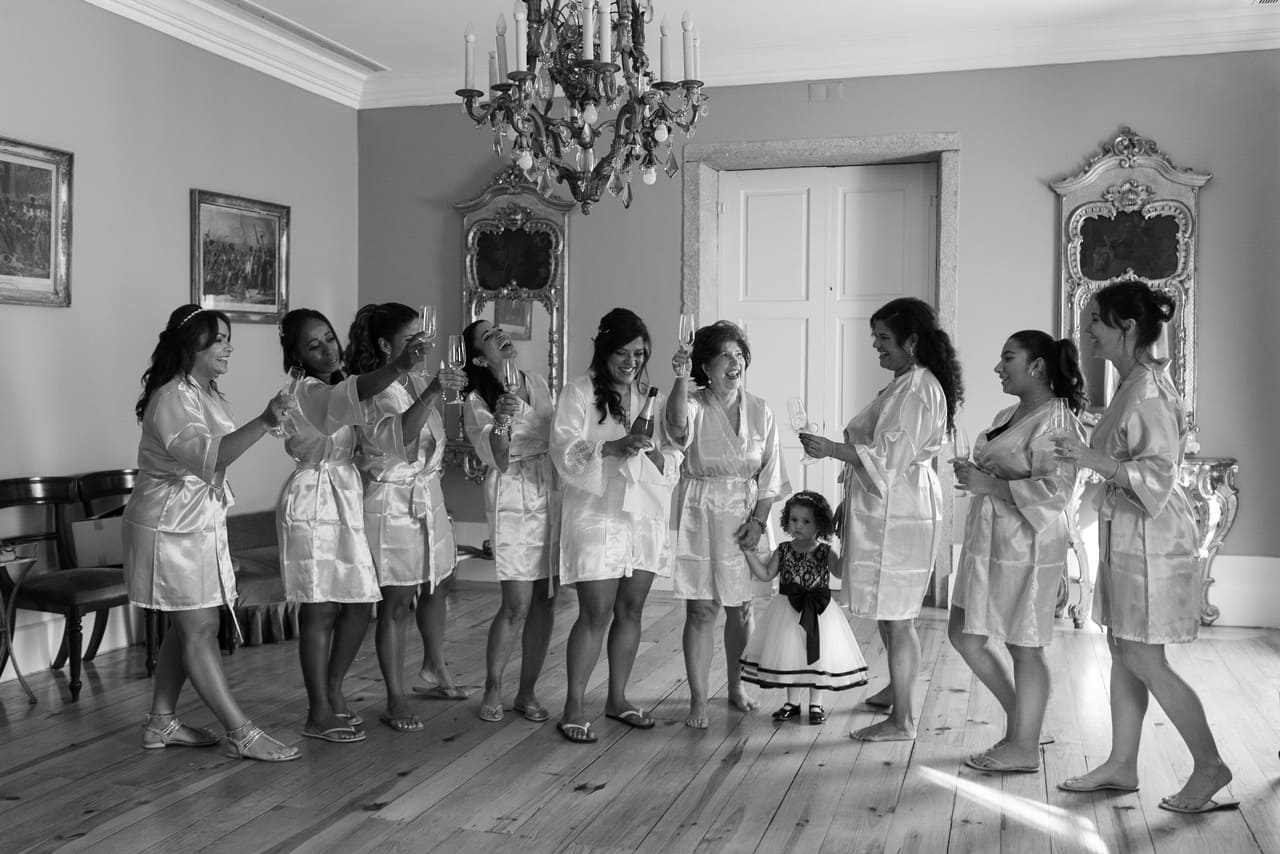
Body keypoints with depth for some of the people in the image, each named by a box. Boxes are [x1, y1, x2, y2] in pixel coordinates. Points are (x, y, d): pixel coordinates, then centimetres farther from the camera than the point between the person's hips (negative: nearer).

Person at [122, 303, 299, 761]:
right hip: (171, 528, -10)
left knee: (186, 626, 14)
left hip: (200, 523, 10)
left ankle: (161, 723, 24)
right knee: (200, 630, -5)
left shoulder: (208, 393, 12)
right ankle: (242, 735, -4)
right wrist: (264, 422, -43)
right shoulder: (172, 398, -19)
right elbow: (207, 455, -34)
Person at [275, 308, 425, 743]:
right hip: (313, 505, -8)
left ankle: (333, 691, 26)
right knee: (320, 609, -3)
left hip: (347, 501, 8)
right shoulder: (305, 392, -12)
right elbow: (356, 392, -33)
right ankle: (319, 713, 7)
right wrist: (397, 367, -49)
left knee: (359, 606, 8)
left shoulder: (335, 388, 16)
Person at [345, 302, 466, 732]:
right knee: (397, 603, -1)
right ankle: (396, 701, 8)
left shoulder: (417, 381, 7)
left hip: (428, 495, 8)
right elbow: (399, 434, -39)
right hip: (392, 502, -8)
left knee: (436, 588, 18)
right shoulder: (371, 392, -17)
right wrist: (431, 393, -51)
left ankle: (437, 669, 37)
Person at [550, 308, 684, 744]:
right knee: (596, 613, -7)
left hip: (646, 515, 5)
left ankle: (617, 698, 23)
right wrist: (612, 448, -25)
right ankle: (574, 708, 3)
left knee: (631, 610, 10)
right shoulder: (579, 391, -2)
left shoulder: (651, 395, 12)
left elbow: (673, 462, 11)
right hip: (596, 514, -5)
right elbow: (563, 451, -11)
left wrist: (653, 450, -12)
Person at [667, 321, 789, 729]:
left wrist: (759, 520, -3)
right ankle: (698, 700, 6)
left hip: (745, 516, 3)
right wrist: (680, 378, -41)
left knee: (740, 607, 11)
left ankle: (736, 686, 30)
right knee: (701, 608, -2)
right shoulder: (695, 406, -5)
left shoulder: (759, 410, 5)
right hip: (700, 514, -3)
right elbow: (678, 424, -31)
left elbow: (770, 473, 5)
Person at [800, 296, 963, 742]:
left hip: (896, 510, -10)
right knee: (888, 609, 23)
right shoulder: (910, 384, 15)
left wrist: (832, 449, -20)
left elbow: (888, 457, -23)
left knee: (895, 616, -4)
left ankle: (902, 719, 4)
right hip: (890, 507, 10)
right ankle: (898, 687, 41)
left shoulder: (916, 390, -17)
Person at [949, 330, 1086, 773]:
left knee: (1024, 647, 2)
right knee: (964, 636, 13)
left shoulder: (1054, 420, -15)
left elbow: (1054, 491, -23)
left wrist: (989, 484, -22)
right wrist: (972, 474, 9)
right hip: (989, 541, 10)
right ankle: (1020, 720, 28)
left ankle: (1025, 746, 15)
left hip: (1025, 548, -10)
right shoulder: (1008, 416, 14)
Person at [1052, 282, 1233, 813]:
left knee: (1143, 659, -2)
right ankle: (1122, 765, 23)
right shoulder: (1134, 383, 11)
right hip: (1125, 531, 10)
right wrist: (1087, 456, 13)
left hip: (1149, 535, -10)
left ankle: (1211, 766, 12)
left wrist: (1095, 460, -32)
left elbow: (1160, 472, -25)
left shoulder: (1148, 390, -19)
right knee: (1122, 650, 13)